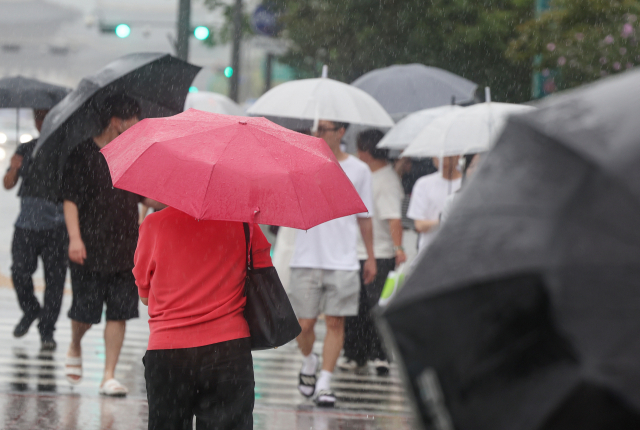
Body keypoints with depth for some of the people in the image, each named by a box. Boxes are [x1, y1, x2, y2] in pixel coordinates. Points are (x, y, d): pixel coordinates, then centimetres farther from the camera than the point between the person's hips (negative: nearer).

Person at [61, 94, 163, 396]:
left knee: (119, 313, -1)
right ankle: (75, 349, 33)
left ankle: (109, 376, 4)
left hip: (125, 251, 5)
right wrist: (75, 238, -20)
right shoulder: (84, 154, -6)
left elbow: (146, 198, 18)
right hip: (90, 251, -4)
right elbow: (70, 199, -10)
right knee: (86, 312, 0)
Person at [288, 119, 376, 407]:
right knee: (305, 324, 1)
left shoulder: (358, 170, 6)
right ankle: (309, 362, 30)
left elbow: (364, 217, 13)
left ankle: (324, 383, 3)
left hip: (343, 262, 0)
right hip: (307, 260, 0)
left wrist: (371, 257, 14)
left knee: (335, 322, -2)